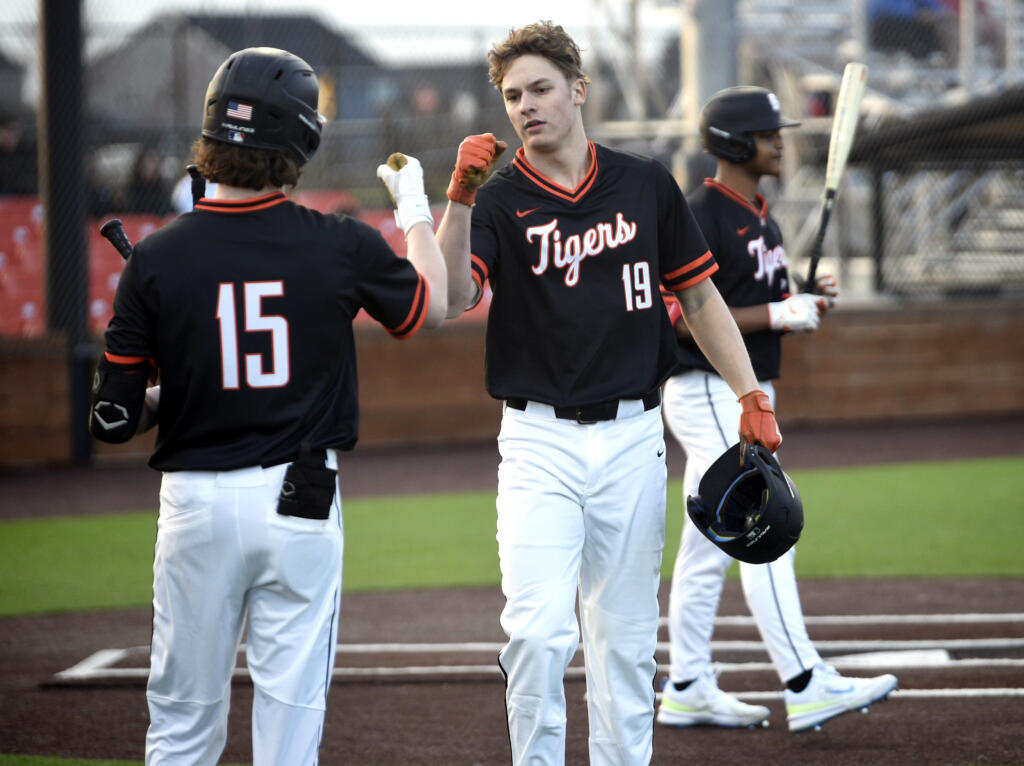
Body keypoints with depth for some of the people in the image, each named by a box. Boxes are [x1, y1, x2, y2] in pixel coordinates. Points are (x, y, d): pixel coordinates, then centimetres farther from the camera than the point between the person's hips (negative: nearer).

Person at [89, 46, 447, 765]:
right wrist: (415, 209, 30)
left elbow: (113, 421, -6)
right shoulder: (340, 247, -7)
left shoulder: (156, 259, -8)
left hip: (196, 506, 0)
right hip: (303, 503, 0)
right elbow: (433, 303, 15)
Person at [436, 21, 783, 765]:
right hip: (539, 441, -2)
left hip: (634, 438, 2)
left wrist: (751, 396, 6)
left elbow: (698, 293, 13)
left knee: (625, 638, 8)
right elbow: (452, 298, -19)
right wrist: (460, 195, -31)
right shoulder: (499, 202, -1)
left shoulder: (646, 184, 6)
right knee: (538, 631, -15)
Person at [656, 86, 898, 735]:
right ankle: (805, 687, -17)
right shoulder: (701, 218, -15)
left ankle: (687, 692, 17)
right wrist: (776, 315, -23)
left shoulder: (761, 216, 15)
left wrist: (813, 302, 1)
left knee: (708, 546, 12)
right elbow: (682, 316, -21)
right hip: (709, 394, -10)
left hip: (744, 395, 10)